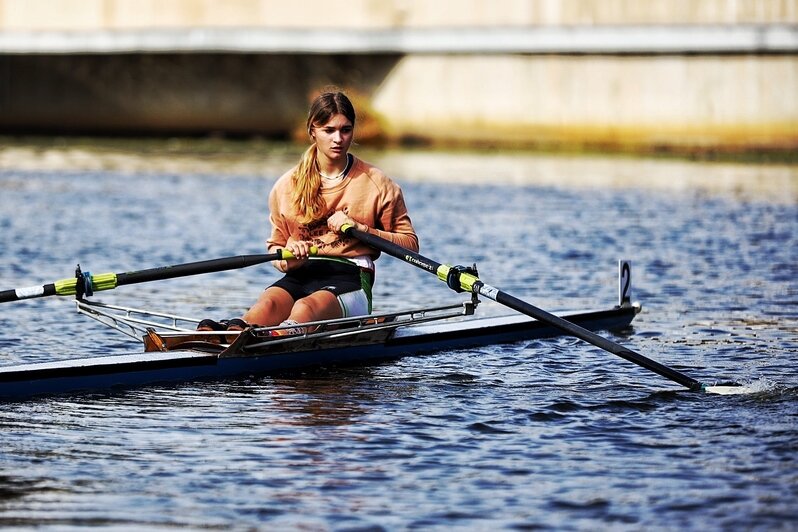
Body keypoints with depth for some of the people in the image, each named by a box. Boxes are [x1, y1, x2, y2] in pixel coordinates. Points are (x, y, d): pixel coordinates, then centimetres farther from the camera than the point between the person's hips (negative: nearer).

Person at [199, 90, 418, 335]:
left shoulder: (377, 184, 7)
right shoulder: (287, 186, 14)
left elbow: (409, 243, 7)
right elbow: (275, 245, 22)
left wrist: (359, 228, -7)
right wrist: (288, 259, -4)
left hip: (351, 280, -3)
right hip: (300, 276, 3)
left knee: (306, 307, -39)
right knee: (268, 304, -34)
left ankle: (287, 334, -72)